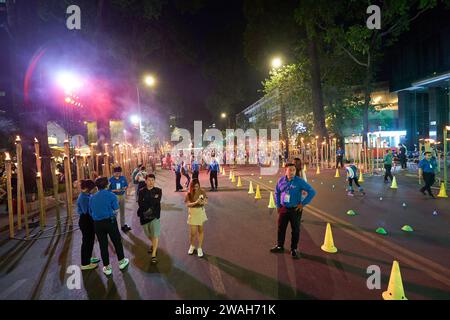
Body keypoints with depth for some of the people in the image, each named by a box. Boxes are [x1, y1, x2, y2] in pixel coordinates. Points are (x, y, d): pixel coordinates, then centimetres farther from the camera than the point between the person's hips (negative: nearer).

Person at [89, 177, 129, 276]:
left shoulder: (92, 198, 4)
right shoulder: (111, 195, -7)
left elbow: (91, 212, 7)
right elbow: (116, 208, -10)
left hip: (97, 224, 3)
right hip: (110, 221, -3)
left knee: (103, 245, 12)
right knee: (117, 241, 15)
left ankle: (107, 267, 22)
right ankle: (121, 262, 29)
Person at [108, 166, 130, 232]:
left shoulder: (123, 178, -3)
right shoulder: (111, 179, -12)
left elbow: (126, 185, 7)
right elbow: (109, 190, -11)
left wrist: (125, 188, -15)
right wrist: (115, 190, -25)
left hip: (122, 195, 4)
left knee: (122, 211, 16)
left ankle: (123, 225, 30)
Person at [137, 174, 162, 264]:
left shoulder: (158, 190, -3)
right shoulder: (141, 191, -1)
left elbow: (157, 201, -18)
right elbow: (140, 203, -14)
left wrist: (146, 201, -16)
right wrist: (152, 200, -19)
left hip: (154, 216, -3)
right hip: (144, 216, 3)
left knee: (155, 235, -7)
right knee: (148, 234, 22)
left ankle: (154, 255, 0)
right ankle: (153, 244, 51)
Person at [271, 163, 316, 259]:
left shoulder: (299, 181, -13)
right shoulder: (281, 180, -2)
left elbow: (312, 192, -13)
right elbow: (277, 193, 14)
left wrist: (303, 203, -13)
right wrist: (278, 205, 10)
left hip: (295, 209, -3)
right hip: (283, 209, 3)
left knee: (295, 230, 7)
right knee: (281, 228, 12)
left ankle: (294, 249, 23)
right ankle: (280, 246, 31)